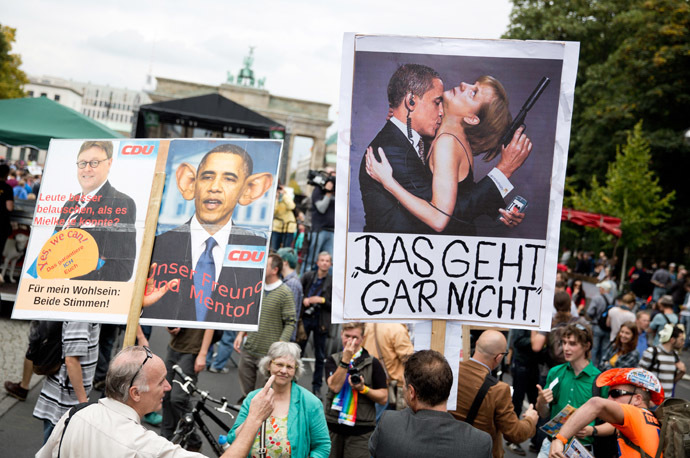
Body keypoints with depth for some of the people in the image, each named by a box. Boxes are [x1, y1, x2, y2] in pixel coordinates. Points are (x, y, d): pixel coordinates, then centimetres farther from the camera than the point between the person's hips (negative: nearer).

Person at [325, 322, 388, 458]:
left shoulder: (372, 363, 0)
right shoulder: (333, 360, 6)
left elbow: (383, 398, 0)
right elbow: (334, 386, -13)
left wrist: (363, 389, -15)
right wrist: (346, 359, -17)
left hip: (360, 431, -2)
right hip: (333, 426, 2)